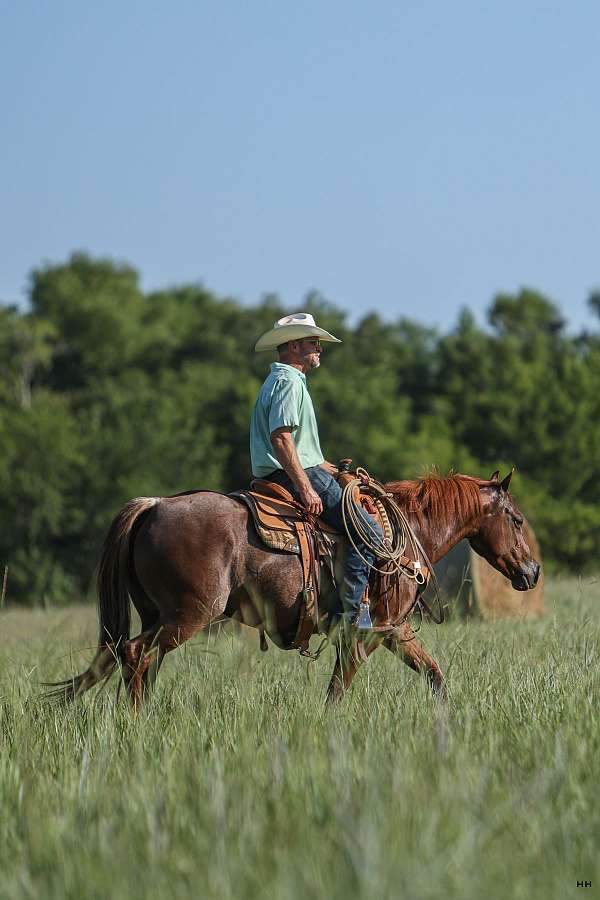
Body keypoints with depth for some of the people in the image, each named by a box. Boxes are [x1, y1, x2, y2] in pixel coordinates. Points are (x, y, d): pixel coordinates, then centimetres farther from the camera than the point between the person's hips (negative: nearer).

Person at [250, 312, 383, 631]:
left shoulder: (280, 381, 24)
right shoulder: (289, 382, -11)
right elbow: (280, 437, -23)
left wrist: (334, 470, 24)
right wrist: (306, 488, -25)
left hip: (289, 473, 11)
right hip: (296, 475, -11)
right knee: (369, 531, -15)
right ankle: (347, 613, -20)